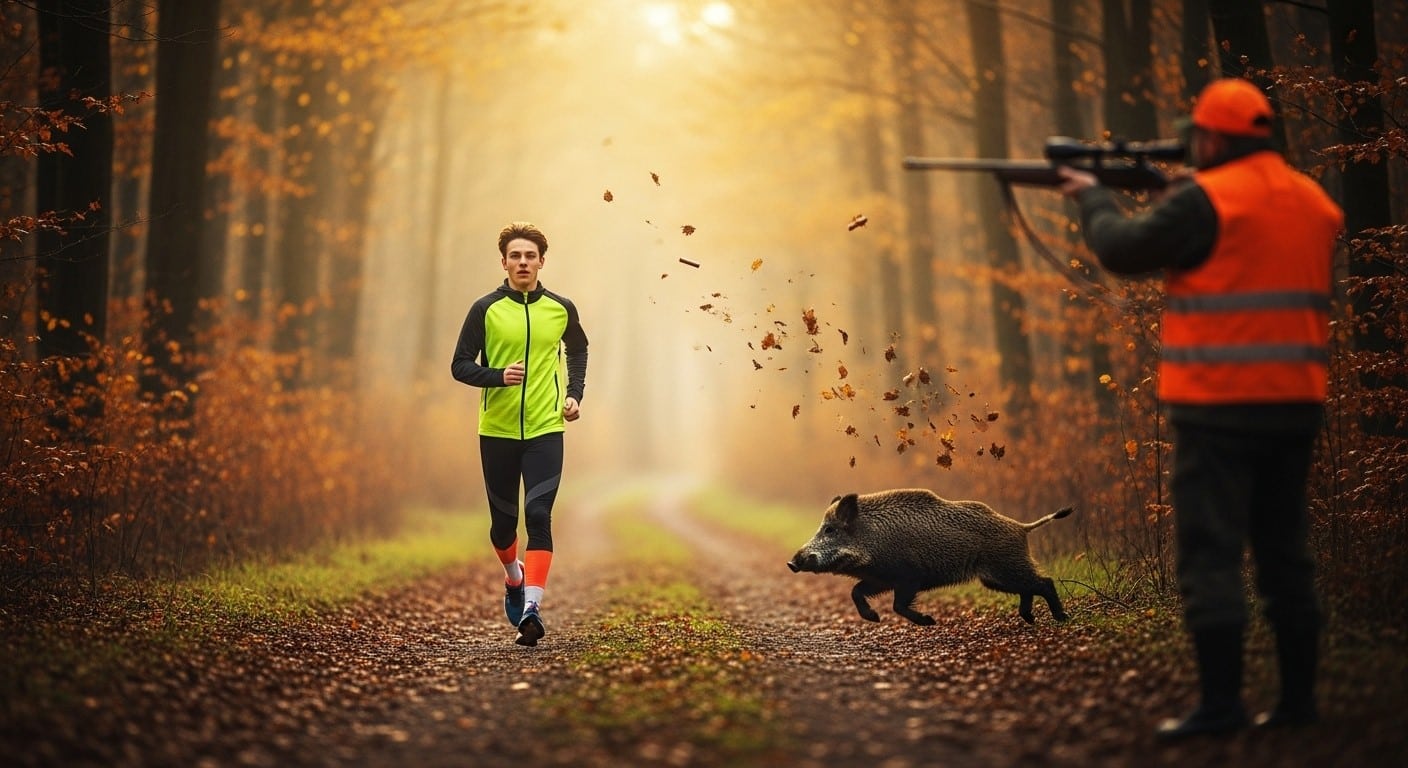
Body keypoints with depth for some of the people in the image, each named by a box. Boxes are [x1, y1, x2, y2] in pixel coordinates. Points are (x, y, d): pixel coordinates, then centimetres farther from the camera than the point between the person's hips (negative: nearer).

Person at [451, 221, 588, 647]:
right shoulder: (485, 309, -3)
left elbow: (577, 349, 23)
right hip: (497, 430, 0)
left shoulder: (561, 309, 3)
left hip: (546, 429, 0)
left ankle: (531, 608, -19)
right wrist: (499, 376, -20)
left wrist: (575, 393, 9)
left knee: (538, 517, -14)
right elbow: (461, 365, -3)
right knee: (503, 519, 11)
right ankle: (513, 578, 41)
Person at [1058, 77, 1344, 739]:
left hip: (1221, 405, -7)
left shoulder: (1205, 200, -11)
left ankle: (1220, 704, -6)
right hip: (1296, 403, 7)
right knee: (1284, 549, 13)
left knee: (1209, 554, -4)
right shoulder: (1314, 202, 12)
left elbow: (1123, 250, -6)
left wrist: (1094, 198, 12)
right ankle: (1297, 698, 15)